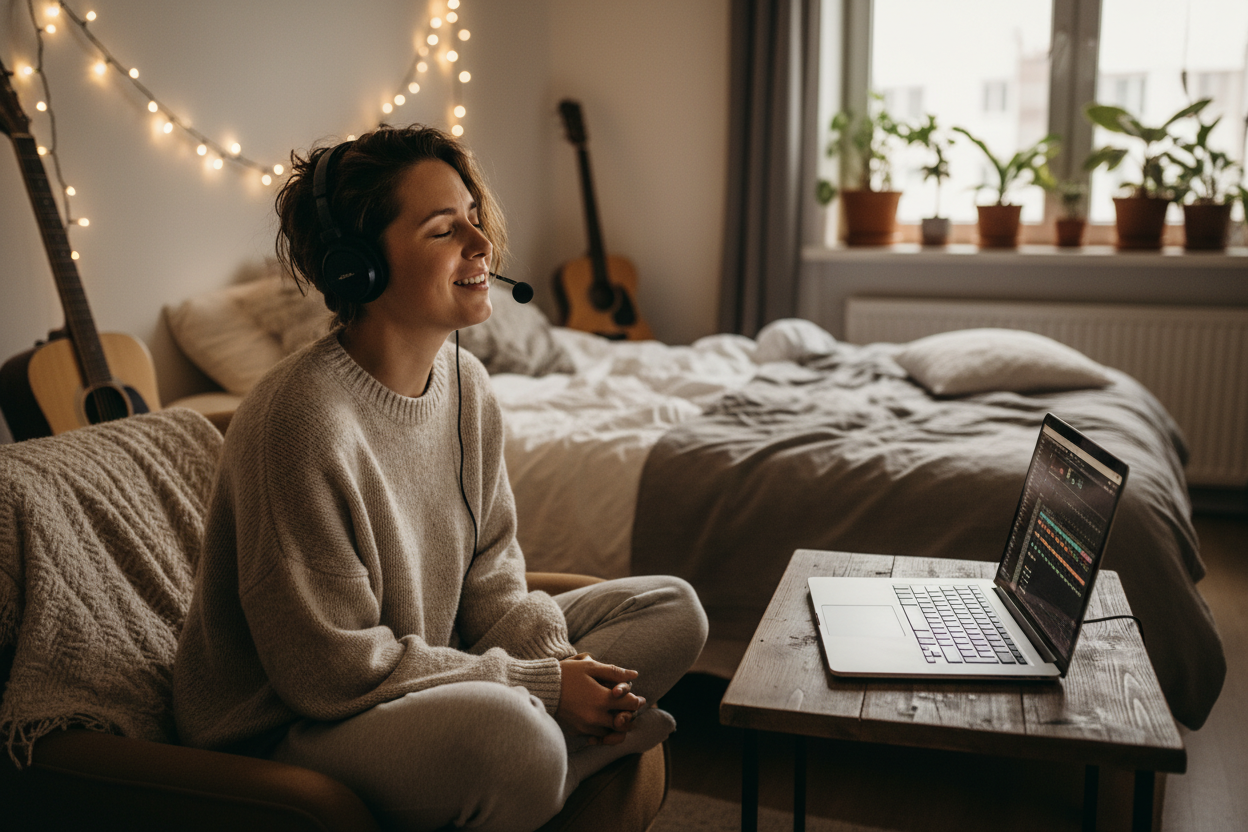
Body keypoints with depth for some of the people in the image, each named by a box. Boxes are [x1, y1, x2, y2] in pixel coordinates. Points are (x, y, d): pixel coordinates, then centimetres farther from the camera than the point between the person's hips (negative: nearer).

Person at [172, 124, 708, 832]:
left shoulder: (466, 383, -1)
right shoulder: (303, 421, -27)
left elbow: (489, 568, 7)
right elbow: (334, 671, -23)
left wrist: (552, 655, -13)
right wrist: (538, 684, -19)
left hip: (430, 668, 8)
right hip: (285, 727, -8)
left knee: (672, 609, 4)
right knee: (509, 730, -39)